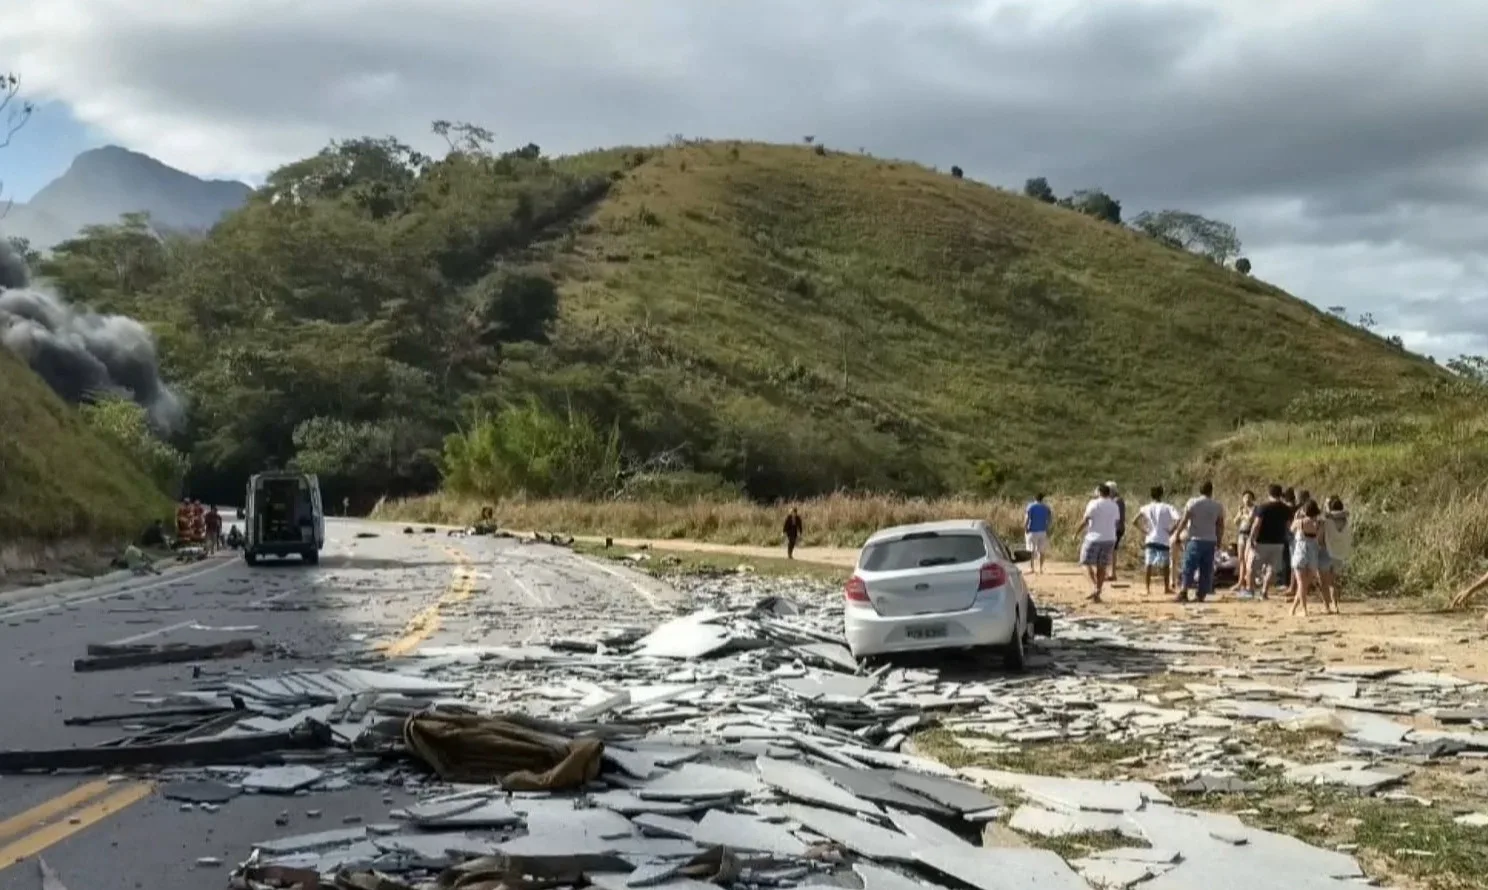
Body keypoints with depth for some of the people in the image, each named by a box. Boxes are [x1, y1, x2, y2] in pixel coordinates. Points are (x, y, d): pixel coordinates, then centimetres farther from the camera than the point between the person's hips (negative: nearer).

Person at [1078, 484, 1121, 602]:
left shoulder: (1094, 504, -8)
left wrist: (1077, 533, -1)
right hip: (1110, 539, 5)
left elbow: (1085, 520, -11)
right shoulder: (1114, 506, 10)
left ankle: (1094, 587, -15)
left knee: (1087, 562, 4)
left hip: (1094, 538, -5)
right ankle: (1097, 594, 9)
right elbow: (1117, 521, 12)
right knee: (1102, 567, 9)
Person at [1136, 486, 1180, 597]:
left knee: (1149, 565, 5)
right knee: (1166, 565, 10)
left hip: (1150, 540, 2)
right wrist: (1171, 531, -6)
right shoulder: (1167, 507, -4)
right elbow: (1177, 519, -17)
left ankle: (1148, 589, 2)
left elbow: (1135, 521, 0)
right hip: (1163, 541, -2)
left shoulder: (1146, 508, 3)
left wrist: (1144, 531, 6)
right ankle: (1167, 588, 13)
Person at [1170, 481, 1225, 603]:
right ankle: (1201, 595, 6)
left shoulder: (1193, 502, -4)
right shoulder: (1218, 506, 6)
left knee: (1189, 568, -3)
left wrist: (1176, 535, 2)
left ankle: (1183, 592, -14)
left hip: (1195, 540, -3)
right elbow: (1220, 526, 9)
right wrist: (1218, 543, 17)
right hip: (1211, 541, 3)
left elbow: (1183, 521, -6)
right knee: (1206, 570, 7)